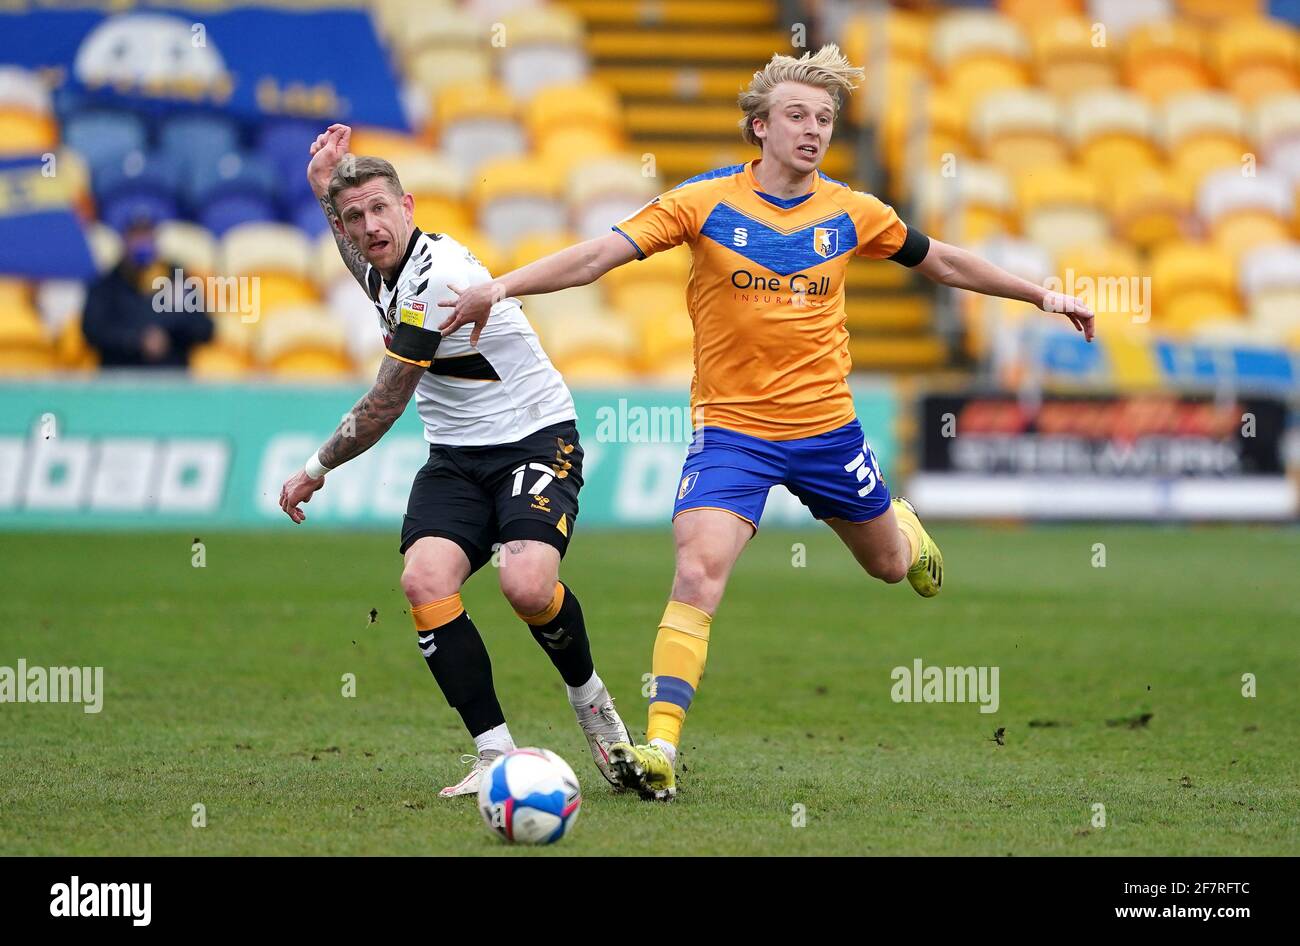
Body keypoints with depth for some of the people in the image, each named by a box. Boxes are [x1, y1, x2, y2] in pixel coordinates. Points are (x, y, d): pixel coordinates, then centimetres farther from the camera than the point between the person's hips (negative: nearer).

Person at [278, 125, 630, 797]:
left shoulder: (439, 277, -23)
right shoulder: (390, 271, 6)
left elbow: (383, 408, -15)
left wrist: (316, 471, -1)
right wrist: (325, 189, 32)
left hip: (535, 439, -8)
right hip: (456, 457, 8)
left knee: (527, 586, -31)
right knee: (424, 581, -21)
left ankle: (589, 699, 2)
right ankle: (496, 753, -17)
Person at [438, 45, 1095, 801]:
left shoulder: (850, 213, -1)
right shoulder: (706, 203, -10)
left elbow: (943, 262, 14)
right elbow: (601, 254, -16)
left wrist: (1042, 294, 17)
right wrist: (504, 286, -28)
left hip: (827, 425, 3)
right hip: (731, 428, -3)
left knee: (888, 564, 22)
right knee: (697, 576, -22)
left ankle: (902, 523, 61)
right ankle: (660, 749, -21)